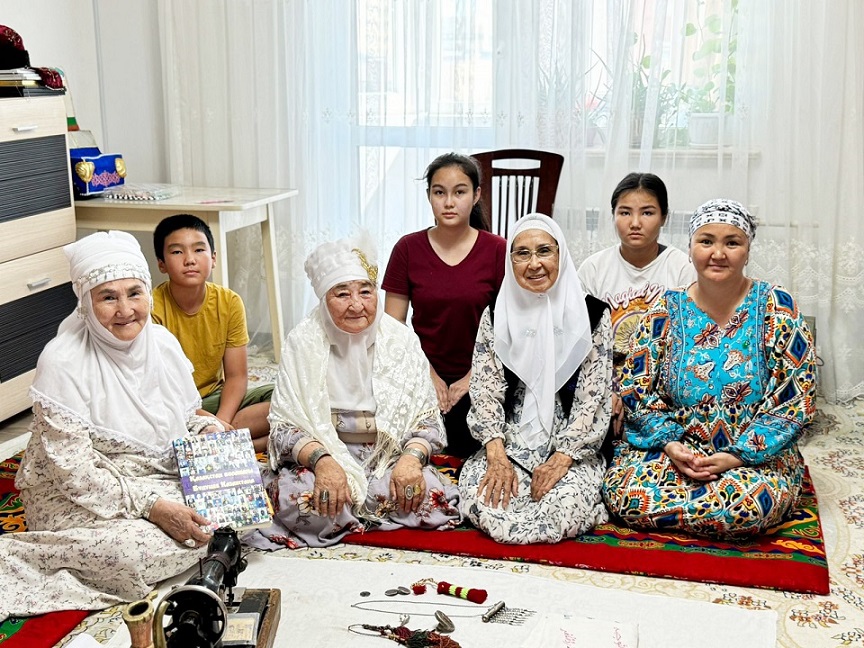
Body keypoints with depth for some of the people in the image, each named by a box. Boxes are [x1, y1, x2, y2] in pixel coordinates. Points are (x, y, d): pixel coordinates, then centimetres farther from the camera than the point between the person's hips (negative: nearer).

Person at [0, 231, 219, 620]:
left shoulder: (163, 342, 1)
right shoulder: (63, 362, -18)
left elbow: (187, 416, 16)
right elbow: (74, 471, -20)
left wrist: (207, 428, -8)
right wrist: (153, 506, -26)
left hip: (166, 481, 8)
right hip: (83, 497, -7)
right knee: (132, 552, -34)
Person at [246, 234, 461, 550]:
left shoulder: (401, 341, 0)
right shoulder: (303, 343, -4)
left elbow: (427, 419, 1)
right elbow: (284, 424, -7)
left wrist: (411, 458, -21)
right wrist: (321, 461, -26)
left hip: (388, 457, 2)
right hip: (323, 453, -1)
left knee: (433, 496, -27)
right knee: (296, 497, -33)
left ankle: (346, 516, -3)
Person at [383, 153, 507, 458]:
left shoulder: (497, 250, -4)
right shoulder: (408, 249, -1)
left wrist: (472, 379, -10)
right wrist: (428, 377, -7)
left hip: (477, 384, -1)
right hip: (423, 380, 1)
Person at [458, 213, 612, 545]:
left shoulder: (593, 314, 0)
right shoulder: (496, 316, 7)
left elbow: (593, 396, -4)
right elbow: (485, 390, 1)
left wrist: (562, 458, -15)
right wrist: (496, 455, -14)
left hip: (570, 449, -1)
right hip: (510, 444, 2)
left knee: (562, 508, -29)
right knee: (481, 498, -27)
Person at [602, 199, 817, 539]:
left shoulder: (776, 308, -4)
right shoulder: (667, 310, 1)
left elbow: (796, 398, -8)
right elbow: (635, 387, 2)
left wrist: (738, 455, -17)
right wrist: (669, 443, -14)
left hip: (756, 452, -1)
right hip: (673, 447, 1)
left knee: (751, 502, -34)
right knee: (622, 491, -27)